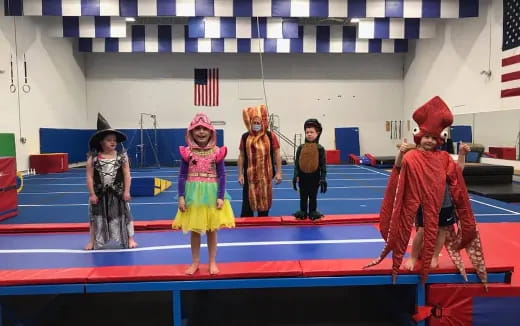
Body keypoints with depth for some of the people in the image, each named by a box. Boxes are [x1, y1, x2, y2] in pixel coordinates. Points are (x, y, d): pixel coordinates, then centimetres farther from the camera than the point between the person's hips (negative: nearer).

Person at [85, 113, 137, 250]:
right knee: (96, 218, 13)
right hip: (100, 194, 0)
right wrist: (92, 194, -8)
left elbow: (127, 175, -5)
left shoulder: (122, 157, -7)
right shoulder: (93, 159, -9)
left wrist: (126, 191, -7)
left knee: (124, 216, 9)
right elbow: (90, 177, -6)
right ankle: (93, 241, 30)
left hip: (118, 193, 0)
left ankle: (130, 239, 23)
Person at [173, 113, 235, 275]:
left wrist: (221, 197, -9)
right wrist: (181, 197, -6)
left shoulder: (217, 152, -6)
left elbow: (221, 175, -4)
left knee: (212, 230, 11)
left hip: (211, 194, -1)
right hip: (193, 195, 1)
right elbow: (182, 176, -1)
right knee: (194, 231, 12)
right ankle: (195, 262, 27)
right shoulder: (187, 152, -4)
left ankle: (212, 262, 26)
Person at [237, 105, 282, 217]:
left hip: (266, 175, 0)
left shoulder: (271, 136, -4)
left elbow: (277, 155, 0)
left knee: (264, 199, 12)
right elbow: (241, 157, 3)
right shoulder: (245, 137, -1)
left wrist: (278, 172, -3)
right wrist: (240, 174, 0)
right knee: (247, 201, 3)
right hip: (249, 175, 0)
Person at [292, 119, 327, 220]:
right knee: (303, 197, 12)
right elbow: (296, 163, 0)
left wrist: (323, 178, -7)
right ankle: (303, 212, 24)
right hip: (303, 177, 2)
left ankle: (313, 213, 24)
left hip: (315, 177, -1)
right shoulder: (301, 148, -2)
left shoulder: (320, 148, -6)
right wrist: (296, 175, -6)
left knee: (313, 197, 11)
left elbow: (323, 164, -4)